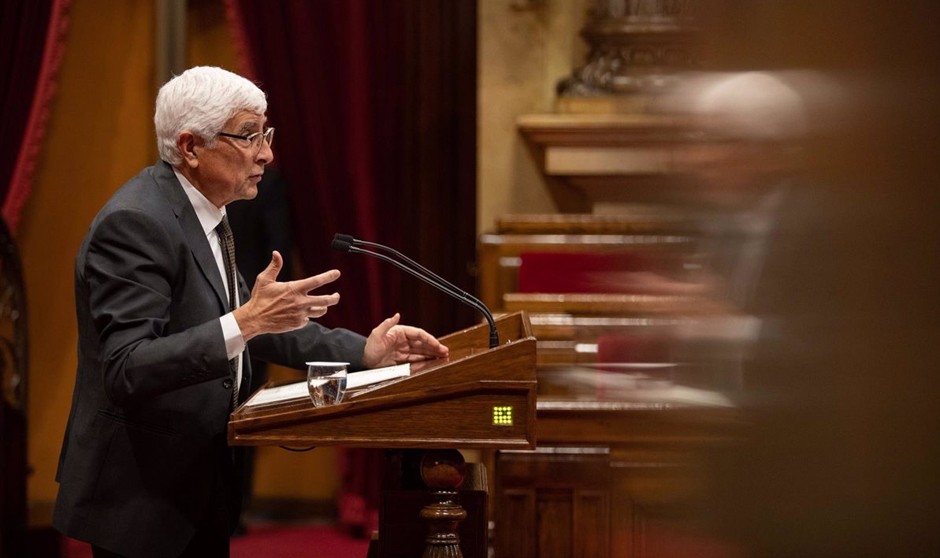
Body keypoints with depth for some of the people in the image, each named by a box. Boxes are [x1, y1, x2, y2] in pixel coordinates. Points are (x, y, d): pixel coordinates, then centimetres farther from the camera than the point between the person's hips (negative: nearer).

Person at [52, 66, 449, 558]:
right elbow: (126, 371, -28)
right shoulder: (134, 223, -21)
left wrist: (361, 351, 8)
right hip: (141, 497, -9)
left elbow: (249, 323, 18)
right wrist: (245, 323, -35)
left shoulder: (200, 212, 9)